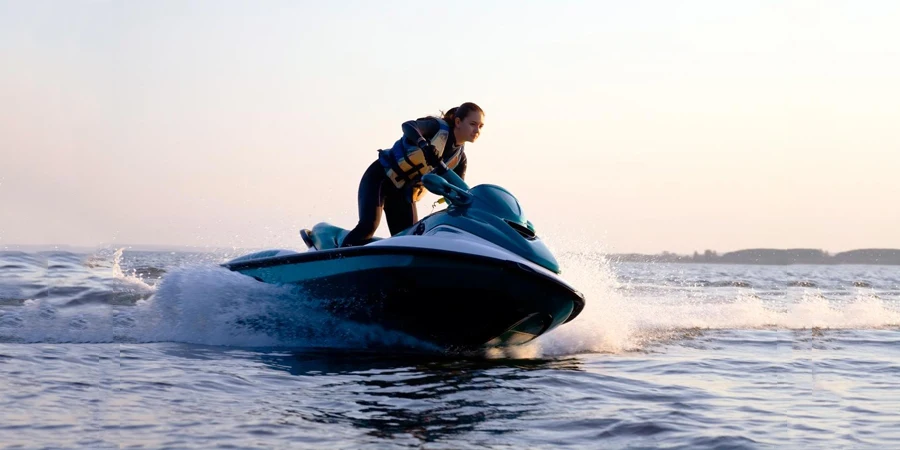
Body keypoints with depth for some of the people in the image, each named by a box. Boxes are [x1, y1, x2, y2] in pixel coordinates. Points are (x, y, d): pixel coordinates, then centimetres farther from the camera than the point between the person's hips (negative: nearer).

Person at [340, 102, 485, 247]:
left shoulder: (459, 158, 1)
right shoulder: (439, 127, -17)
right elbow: (408, 125, -36)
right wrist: (425, 146, -56)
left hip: (404, 192, 7)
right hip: (381, 176, -7)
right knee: (368, 226, -22)